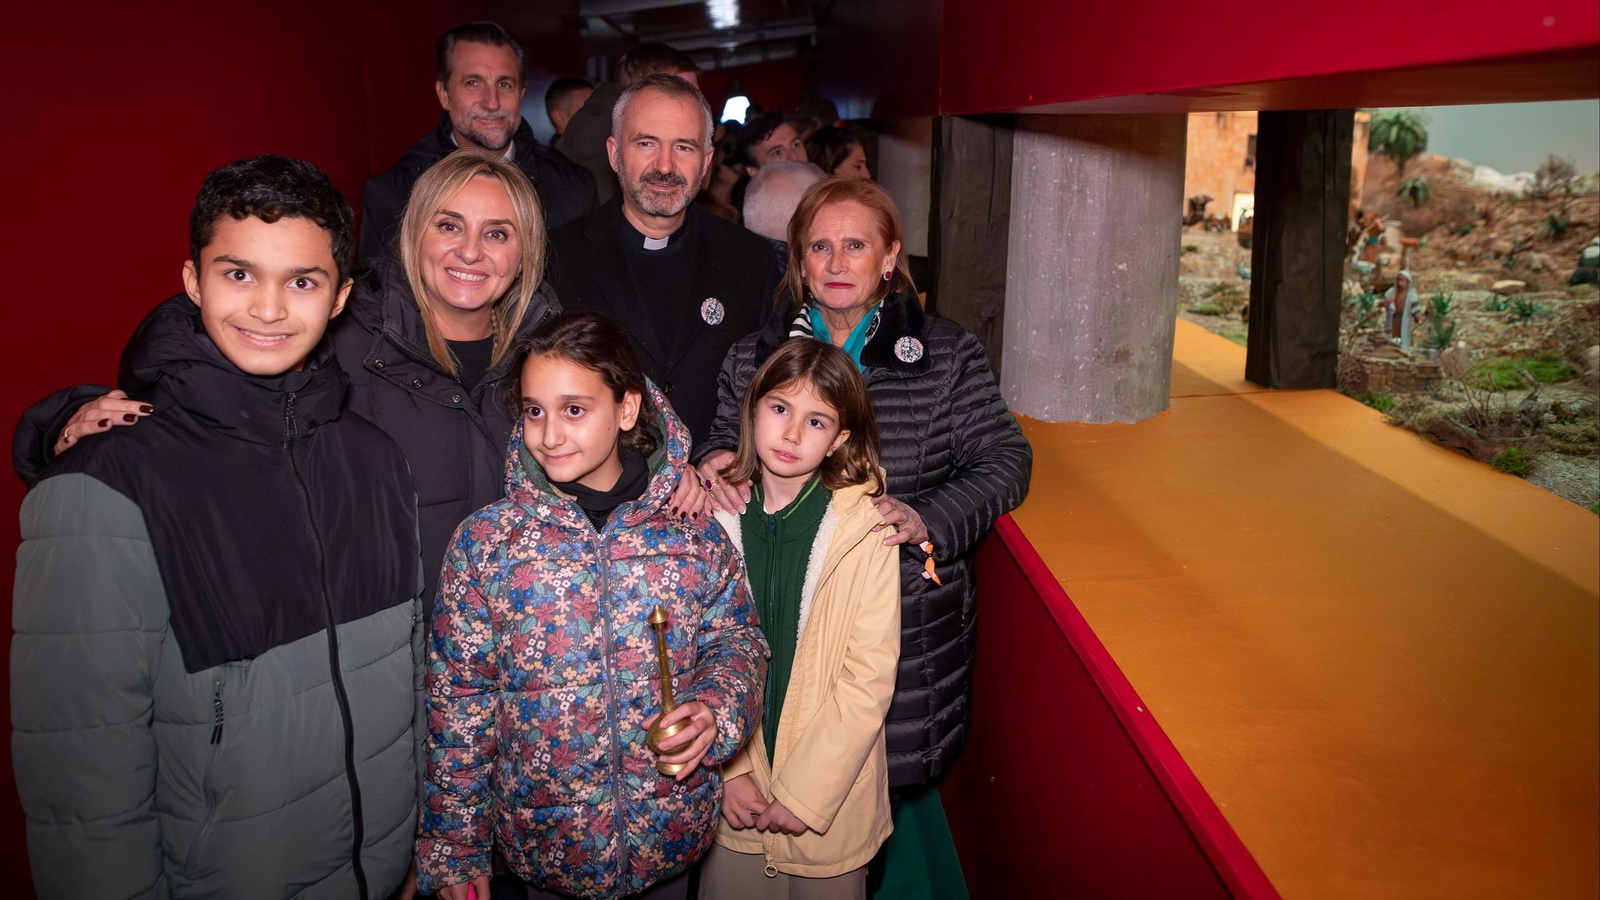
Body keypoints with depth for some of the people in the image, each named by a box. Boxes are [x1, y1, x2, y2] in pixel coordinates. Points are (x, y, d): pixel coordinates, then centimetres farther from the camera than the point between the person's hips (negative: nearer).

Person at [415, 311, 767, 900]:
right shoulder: (484, 541, -9)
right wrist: (453, 849, -2)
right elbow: (459, 698, -5)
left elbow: (738, 640, 3)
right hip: (544, 843, 0)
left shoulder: (694, 529, -7)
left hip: (673, 834, 1)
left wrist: (715, 710, -18)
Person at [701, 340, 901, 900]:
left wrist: (805, 792, -13)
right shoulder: (713, 515, -5)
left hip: (831, 794, -2)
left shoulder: (866, 528, -13)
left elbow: (870, 676, -13)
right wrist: (726, 771, -9)